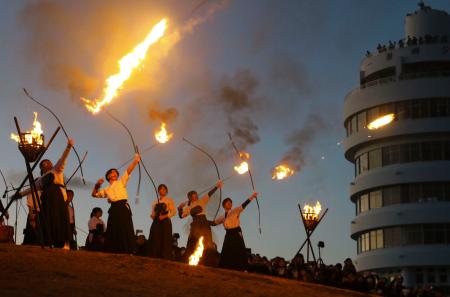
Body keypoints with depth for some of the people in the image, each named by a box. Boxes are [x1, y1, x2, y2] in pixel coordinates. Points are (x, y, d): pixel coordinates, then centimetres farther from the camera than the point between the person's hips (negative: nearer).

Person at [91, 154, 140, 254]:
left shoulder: (121, 182, 17)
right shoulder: (107, 189, 25)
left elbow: (128, 171, 4)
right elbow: (94, 194, 27)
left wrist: (135, 161, -9)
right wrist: (97, 185, 10)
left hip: (123, 207, -4)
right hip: (113, 209, 4)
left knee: (125, 232, -13)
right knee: (113, 233, 0)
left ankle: (128, 252, -17)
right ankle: (114, 254, 3)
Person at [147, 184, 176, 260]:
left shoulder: (169, 200, 10)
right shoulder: (155, 202, 21)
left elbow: (174, 212, 0)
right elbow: (152, 213, 20)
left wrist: (165, 216, -14)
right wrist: (152, 216, -5)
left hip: (165, 222, -4)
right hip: (156, 222, 4)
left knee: (165, 242, -13)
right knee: (154, 242, -6)